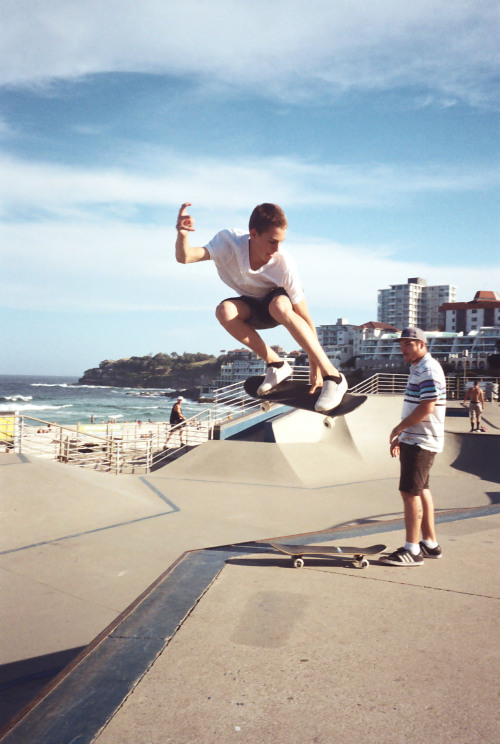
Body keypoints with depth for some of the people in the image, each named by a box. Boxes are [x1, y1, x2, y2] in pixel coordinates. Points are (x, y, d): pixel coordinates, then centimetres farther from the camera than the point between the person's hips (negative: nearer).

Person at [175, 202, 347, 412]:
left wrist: (315, 367, -28)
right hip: (254, 306, 3)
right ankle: (276, 365, -15)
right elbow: (184, 257, -32)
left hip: (282, 300, -3)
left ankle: (333, 376, -35)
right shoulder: (230, 242, -27)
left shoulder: (284, 264, -32)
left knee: (278, 307, -40)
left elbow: (305, 319, -29)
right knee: (225, 311, -31)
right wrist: (182, 235, -55)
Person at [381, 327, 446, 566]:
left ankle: (412, 550, -3)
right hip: (413, 440, 10)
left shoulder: (429, 370, -15)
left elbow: (427, 408, -23)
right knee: (421, 491, 14)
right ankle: (430, 544, 24)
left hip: (421, 442, -10)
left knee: (410, 492, -9)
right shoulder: (417, 369, 17)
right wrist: (401, 437, 19)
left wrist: (399, 427, -13)